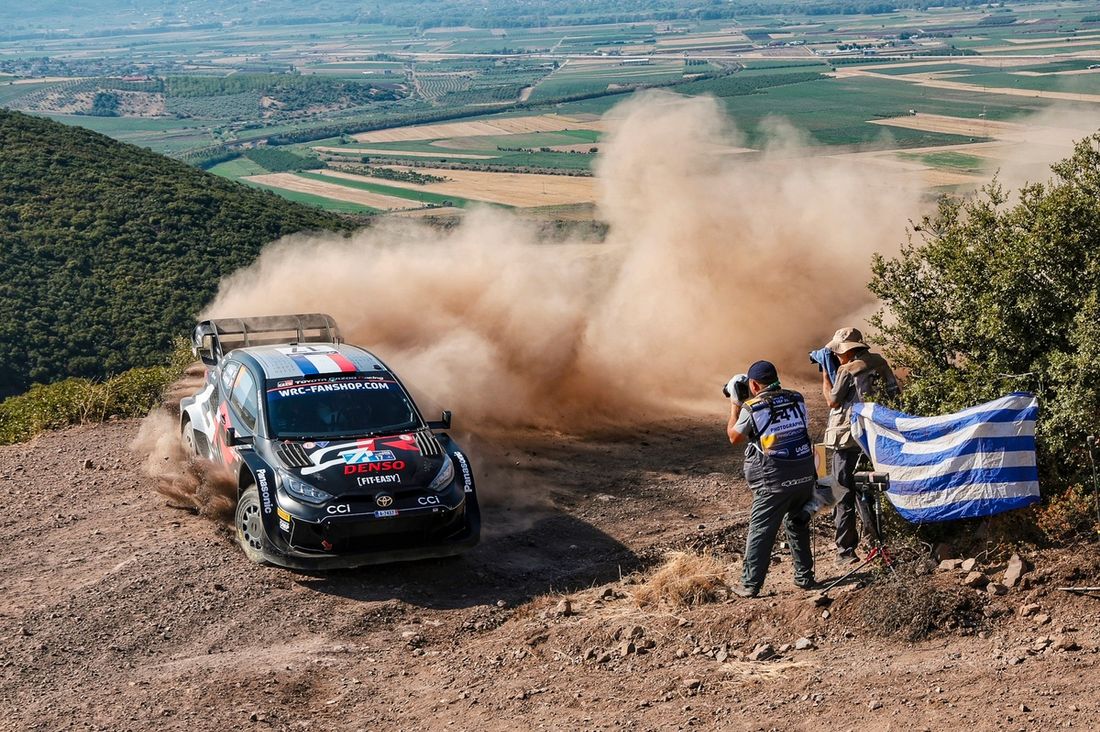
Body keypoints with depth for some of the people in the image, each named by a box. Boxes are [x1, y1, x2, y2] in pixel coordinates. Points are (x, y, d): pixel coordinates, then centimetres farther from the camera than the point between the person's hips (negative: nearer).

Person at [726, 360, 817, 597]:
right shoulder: (797, 399, 3)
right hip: (805, 473, 5)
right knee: (799, 526, 21)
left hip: (775, 480, -4)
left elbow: (734, 437, 6)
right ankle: (804, 577, 28)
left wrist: (735, 404, 16)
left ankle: (750, 585, 5)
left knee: (760, 530, 4)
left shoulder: (751, 408, -9)